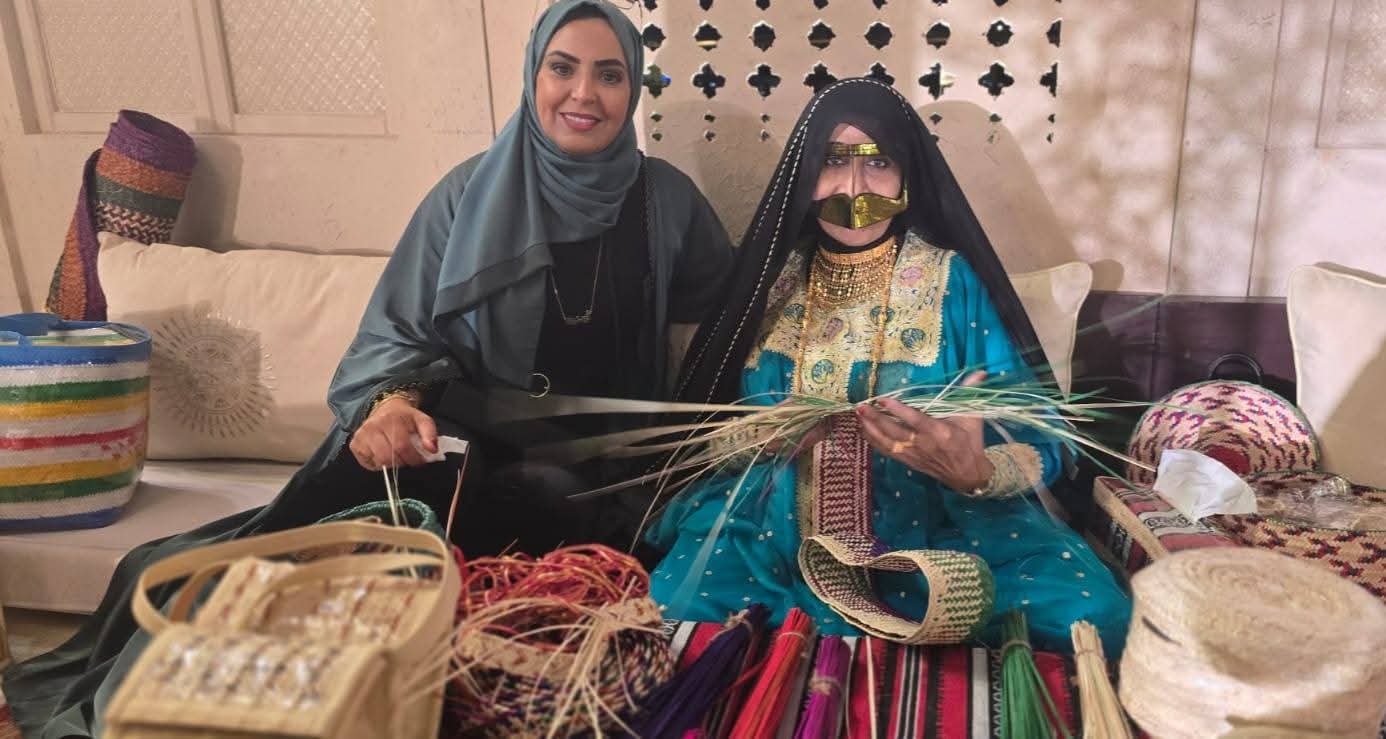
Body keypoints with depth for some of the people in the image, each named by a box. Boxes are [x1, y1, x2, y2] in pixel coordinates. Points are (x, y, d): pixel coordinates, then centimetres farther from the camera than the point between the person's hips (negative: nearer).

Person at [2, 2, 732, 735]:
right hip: (479, 440, 0)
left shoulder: (665, 198, 3)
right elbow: (397, 330, -2)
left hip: (610, 457, 1)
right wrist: (392, 402, -24)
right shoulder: (469, 194, 0)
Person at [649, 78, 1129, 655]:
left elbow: (1039, 447, -3)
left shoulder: (953, 282, 1)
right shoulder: (773, 280, 8)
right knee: (673, 612, -28)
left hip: (934, 533, 0)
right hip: (780, 530, 1)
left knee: (1090, 615, -26)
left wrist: (976, 471, -27)